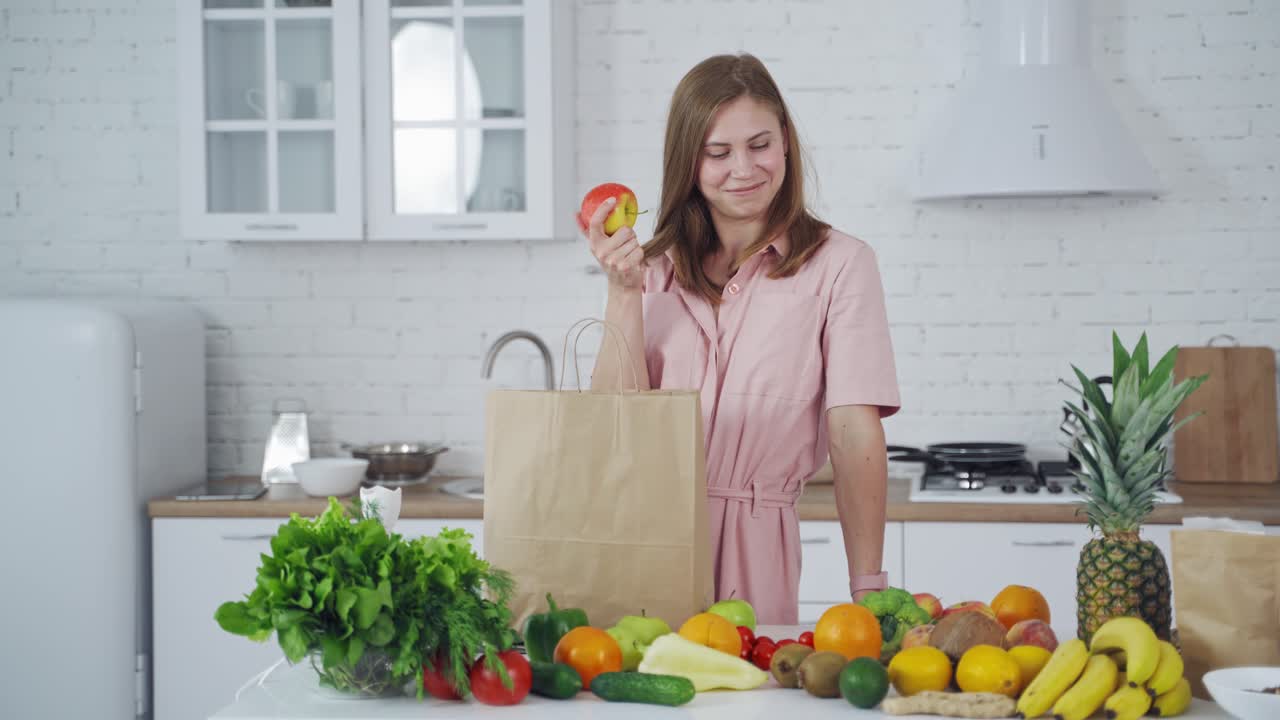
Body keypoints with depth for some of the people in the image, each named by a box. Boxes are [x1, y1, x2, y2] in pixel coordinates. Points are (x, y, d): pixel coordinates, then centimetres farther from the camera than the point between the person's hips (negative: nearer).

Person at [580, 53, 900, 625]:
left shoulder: (837, 264, 1)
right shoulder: (657, 269, 13)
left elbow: (854, 433, -6)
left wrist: (868, 590, -13)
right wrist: (624, 294, -5)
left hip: (753, 547, -2)